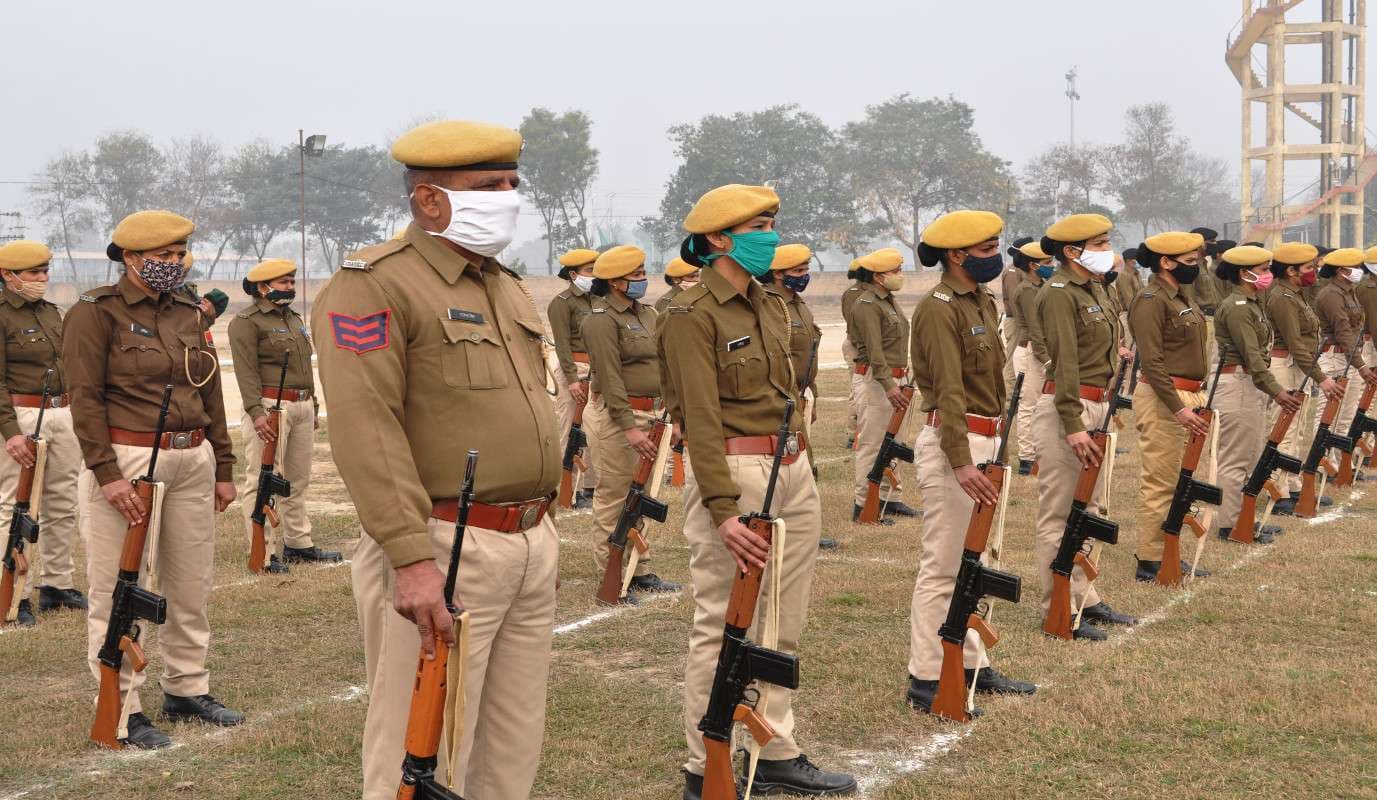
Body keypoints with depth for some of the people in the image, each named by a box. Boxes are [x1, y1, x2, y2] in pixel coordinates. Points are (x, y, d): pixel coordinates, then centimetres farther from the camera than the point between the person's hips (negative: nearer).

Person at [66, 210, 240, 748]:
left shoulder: (189, 314, 14)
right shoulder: (97, 314, -6)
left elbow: (211, 395, 17)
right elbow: (85, 398, -12)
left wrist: (222, 469, 15)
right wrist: (107, 473, -19)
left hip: (192, 461, 7)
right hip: (126, 461, -7)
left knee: (192, 584, 12)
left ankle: (188, 690, 25)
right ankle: (123, 710, 4)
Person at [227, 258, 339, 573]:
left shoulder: (295, 319, 20)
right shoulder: (246, 322, -7)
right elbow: (246, 370, -16)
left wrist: (313, 406, 23)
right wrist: (256, 411, -25)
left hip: (302, 407, 9)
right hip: (270, 408, -9)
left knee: (298, 480, 14)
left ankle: (298, 543, 24)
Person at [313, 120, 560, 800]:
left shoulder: (506, 286, 16)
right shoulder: (374, 286, -11)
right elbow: (365, 431, -20)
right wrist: (412, 559, -26)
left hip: (533, 547, 8)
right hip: (445, 552, -8)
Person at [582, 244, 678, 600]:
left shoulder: (646, 313, 14)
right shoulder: (601, 321, -14)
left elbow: (661, 364, 19)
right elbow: (610, 378, -20)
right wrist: (629, 427, -25)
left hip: (650, 412, 9)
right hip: (618, 414, -9)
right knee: (614, 496, -3)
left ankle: (640, 570, 24)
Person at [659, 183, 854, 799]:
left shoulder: (769, 307, 15)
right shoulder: (692, 315, -11)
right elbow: (701, 419, -19)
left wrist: (801, 464, 17)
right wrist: (724, 510, -25)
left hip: (794, 469, 8)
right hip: (734, 472, -8)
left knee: (784, 626, 13)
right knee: (722, 628, -2)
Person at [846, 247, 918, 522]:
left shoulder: (890, 301, 16)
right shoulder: (867, 305, -15)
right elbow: (874, 351, -23)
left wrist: (899, 381, 18)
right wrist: (889, 386, -30)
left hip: (892, 380, 10)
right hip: (875, 382, -10)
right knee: (871, 444, -6)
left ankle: (887, 498, 25)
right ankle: (863, 504, -1)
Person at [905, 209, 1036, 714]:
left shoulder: (983, 302, 15)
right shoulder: (939, 309, -15)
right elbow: (949, 391, -23)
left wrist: (992, 449, 18)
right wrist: (960, 463, -29)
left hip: (985, 441, 10)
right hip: (953, 443, -10)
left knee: (975, 563, 16)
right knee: (943, 567, -6)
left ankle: (972, 664, 25)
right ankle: (925, 680, 0)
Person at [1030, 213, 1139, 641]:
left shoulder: (1095, 289, 15)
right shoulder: (1059, 294, -14)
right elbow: (1065, 362, -21)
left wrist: (1105, 409, 19)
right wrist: (1073, 425, -26)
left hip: (1097, 405, 10)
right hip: (1065, 407, -10)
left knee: (1088, 508, 16)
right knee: (1059, 514, -4)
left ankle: (1085, 598, 25)